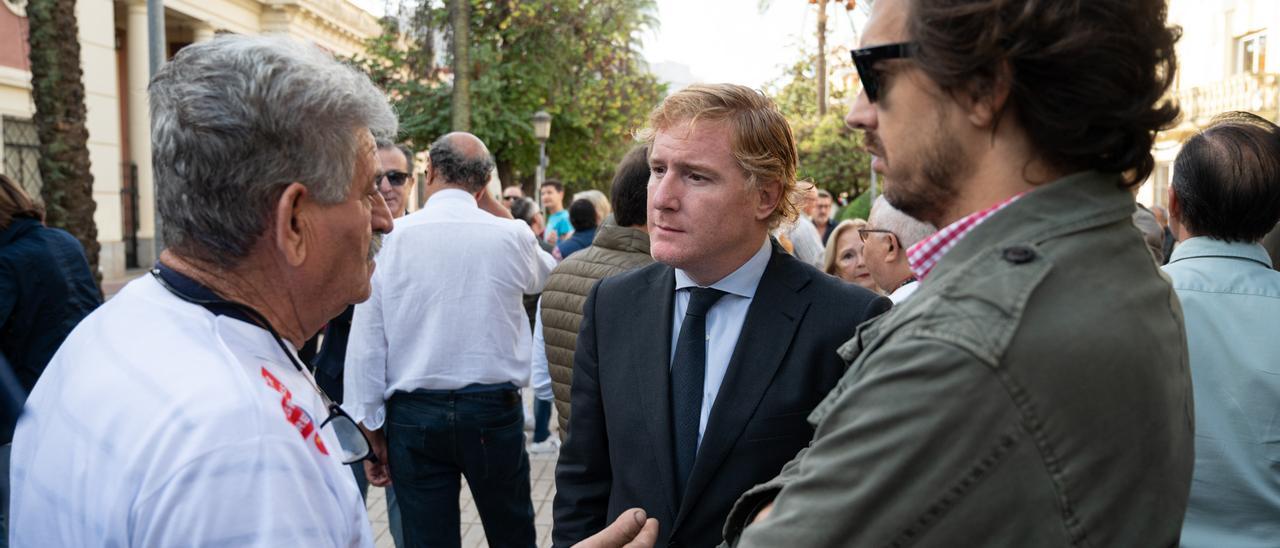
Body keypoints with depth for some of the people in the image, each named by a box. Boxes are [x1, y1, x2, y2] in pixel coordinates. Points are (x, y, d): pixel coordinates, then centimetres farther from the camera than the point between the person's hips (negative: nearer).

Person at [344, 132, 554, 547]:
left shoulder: (390, 239, -6)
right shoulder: (510, 236, -7)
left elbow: (366, 342, -4)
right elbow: (544, 276, 17)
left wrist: (370, 428, 6)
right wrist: (496, 210, 12)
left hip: (413, 415, 0)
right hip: (493, 410, 0)